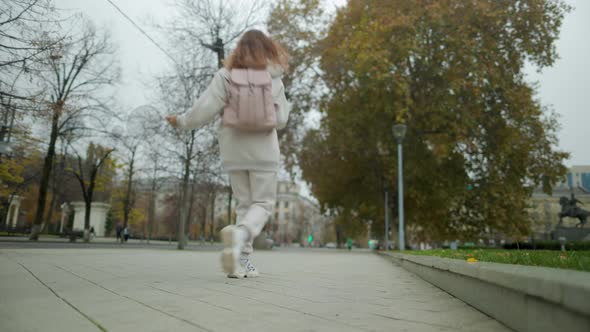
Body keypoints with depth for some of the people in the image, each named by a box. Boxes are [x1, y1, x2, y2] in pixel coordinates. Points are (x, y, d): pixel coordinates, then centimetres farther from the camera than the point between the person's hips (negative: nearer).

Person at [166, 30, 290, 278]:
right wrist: (285, 107, 21)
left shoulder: (225, 75, 1)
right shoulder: (274, 80, 2)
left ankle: (243, 260, 5)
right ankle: (240, 233, -26)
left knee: (244, 204, 11)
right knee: (263, 203, 5)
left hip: (234, 151, 2)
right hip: (263, 150, -2)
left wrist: (181, 121, 10)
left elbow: (204, 110, -6)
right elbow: (280, 121, 0)